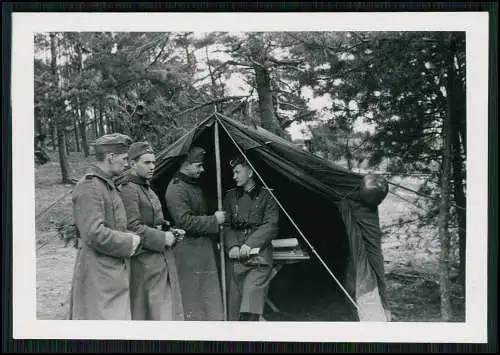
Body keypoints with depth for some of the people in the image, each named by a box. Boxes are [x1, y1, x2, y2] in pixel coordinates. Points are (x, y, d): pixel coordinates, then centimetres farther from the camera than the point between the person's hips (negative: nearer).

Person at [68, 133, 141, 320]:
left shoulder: (108, 185, 15)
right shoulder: (90, 187, -18)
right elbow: (95, 234, -24)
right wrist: (129, 242, -14)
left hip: (114, 269, 10)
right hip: (98, 272, -10)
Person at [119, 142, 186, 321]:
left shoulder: (147, 188, 16)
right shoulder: (128, 190, -14)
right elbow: (133, 227, -20)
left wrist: (170, 232, 9)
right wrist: (162, 239, -17)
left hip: (162, 258, 9)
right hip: (145, 261, -9)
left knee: (167, 308, 11)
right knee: (150, 310, -2)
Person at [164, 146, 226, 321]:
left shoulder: (195, 185, 15)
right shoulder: (176, 189, -15)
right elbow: (184, 221, -22)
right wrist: (214, 220, -16)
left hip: (205, 246, 9)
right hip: (189, 249, -9)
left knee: (211, 293, 10)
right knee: (192, 294, -2)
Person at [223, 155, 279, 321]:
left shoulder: (266, 195, 5)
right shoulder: (230, 196, 16)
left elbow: (271, 226, -3)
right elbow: (226, 226, 11)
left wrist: (250, 244, -13)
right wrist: (232, 246, -7)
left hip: (258, 257, -3)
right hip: (235, 258, 4)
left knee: (250, 308, -14)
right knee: (234, 306, 1)